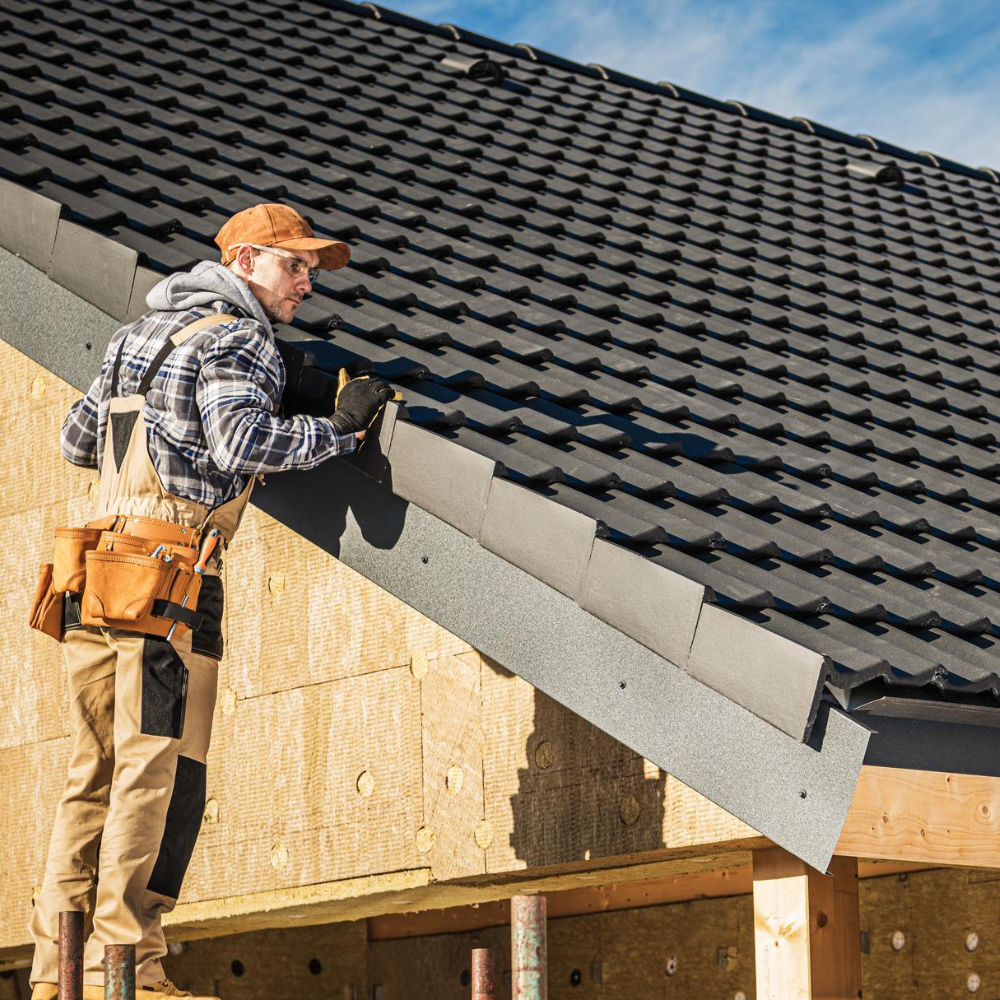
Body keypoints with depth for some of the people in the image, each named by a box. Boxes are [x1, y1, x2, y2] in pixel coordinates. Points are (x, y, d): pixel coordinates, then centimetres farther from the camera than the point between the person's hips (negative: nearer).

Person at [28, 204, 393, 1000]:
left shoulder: (141, 332, 24)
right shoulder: (236, 340, -3)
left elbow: (77, 439, 29)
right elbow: (243, 442, -20)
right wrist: (338, 428, -10)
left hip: (101, 572, 8)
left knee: (96, 771, 9)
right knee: (160, 768, -8)